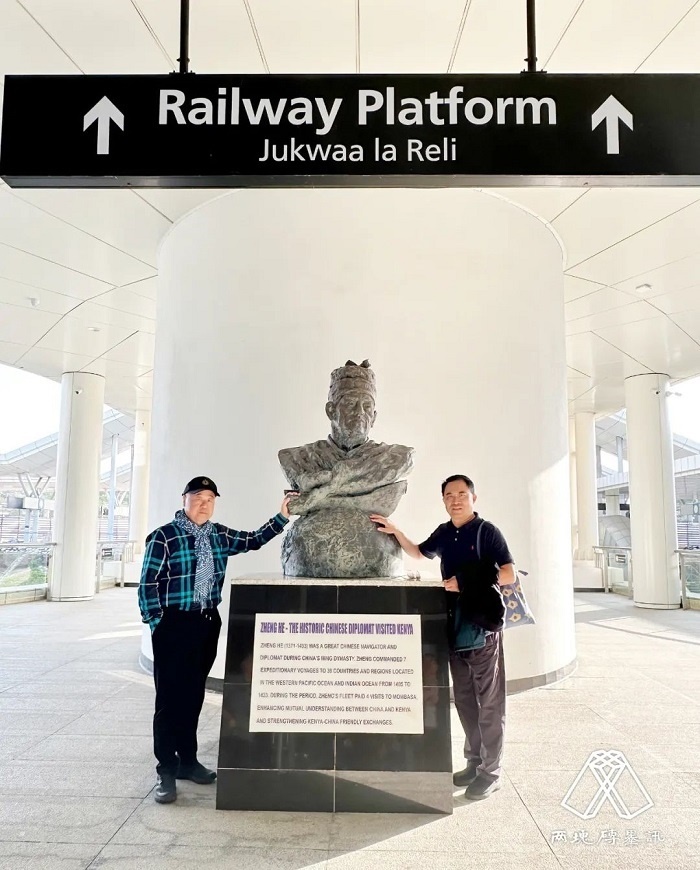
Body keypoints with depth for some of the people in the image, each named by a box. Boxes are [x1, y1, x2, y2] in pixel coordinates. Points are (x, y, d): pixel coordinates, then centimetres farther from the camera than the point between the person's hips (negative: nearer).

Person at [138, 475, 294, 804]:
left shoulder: (219, 535, 7)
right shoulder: (164, 537, -11)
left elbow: (253, 540, 15)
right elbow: (148, 586, -10)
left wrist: (282, 517, 5)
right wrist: (158, 626, -11)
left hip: (207, 623, 6)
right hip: (174, 624, -6)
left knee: (193, 695, 16)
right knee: (169, 698, 1)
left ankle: (187, 760, 29)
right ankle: (166, 771, 12)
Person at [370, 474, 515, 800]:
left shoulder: (487, 531, -9)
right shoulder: (444, 533, 9)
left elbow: (509, 574, -12)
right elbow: (419, 553, 25)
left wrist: (466, 582, -16)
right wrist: (394, 531, 11)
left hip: (484, 625, -6)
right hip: (455, 625, 6)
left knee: (489, 701, 2)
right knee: (464, 699, 14)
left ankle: (491, 772, 12)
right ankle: (474, 763, 27)